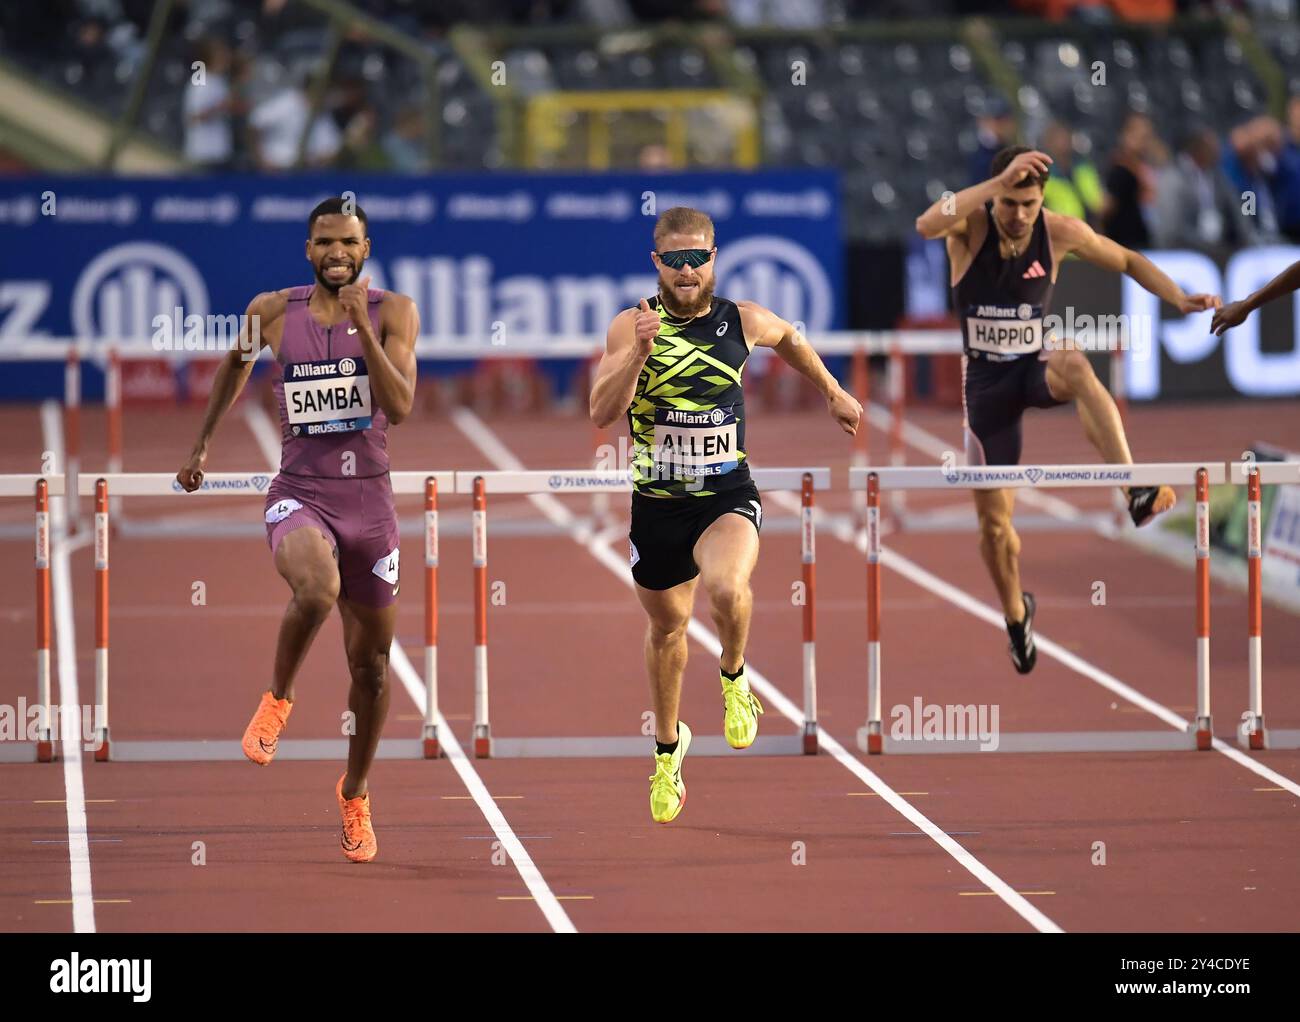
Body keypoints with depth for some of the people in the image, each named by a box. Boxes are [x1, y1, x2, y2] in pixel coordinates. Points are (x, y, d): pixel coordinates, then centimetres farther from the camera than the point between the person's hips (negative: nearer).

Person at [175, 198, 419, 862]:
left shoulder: (393, 313, -2)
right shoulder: (274, 312, 1)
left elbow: (400, 407, -15)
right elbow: (238, 362, 22)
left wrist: (363, 327, -22)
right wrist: (203, 443, 26)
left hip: (369, 501, 2)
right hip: (299, 495, -2)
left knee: (371, 667, 10)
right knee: (317, 589, -36)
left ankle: (355, 794, 33)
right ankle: (277, 699, -8)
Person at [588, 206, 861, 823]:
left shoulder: (743, 321, -3)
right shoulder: (631, 326, -9)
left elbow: (791, 339, 21)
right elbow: (602, 413, -20)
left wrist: (833, 393, 30)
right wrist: (639, 352, -33)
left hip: (729, 498, -1)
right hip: (657, 504, 1)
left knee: (726, 587, -32)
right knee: (666, 626, 18)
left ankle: (734, 681, 0)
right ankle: (668, 745, 43)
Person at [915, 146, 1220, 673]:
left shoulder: (1060, 232, -11)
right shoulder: (971, 225, -18)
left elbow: (1127, 261, 5)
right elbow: (927, 224, -43)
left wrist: (1179, 298, -9)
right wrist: (1000, 182, -49)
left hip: (1037, 364, 0)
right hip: (986, 377, 0)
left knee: (1074, 365, -40)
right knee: (993, 520, 5)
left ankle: (1138, 492, -51)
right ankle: (1016, 613, 35)